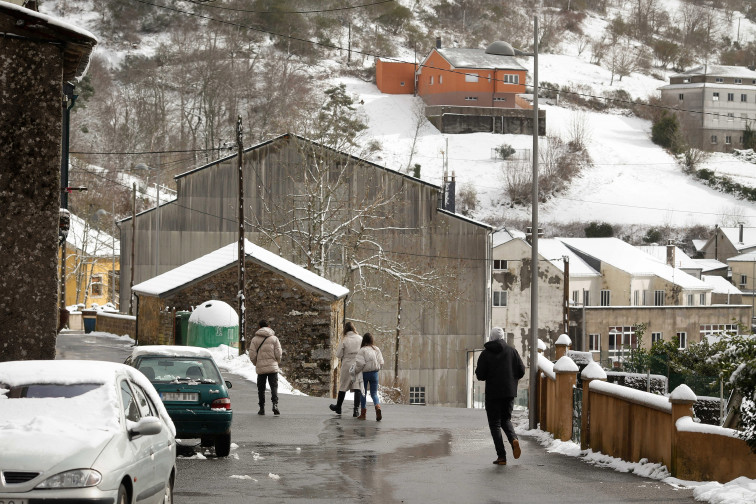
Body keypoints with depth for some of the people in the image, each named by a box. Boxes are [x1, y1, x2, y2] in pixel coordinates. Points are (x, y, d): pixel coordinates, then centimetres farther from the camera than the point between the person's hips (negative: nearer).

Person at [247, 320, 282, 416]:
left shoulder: (255, 339, 0)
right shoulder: (274, 338, 1)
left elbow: (252, 356, -3)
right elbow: (278, 354, -3)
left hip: (261, 368, 0)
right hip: (273, 367, 0)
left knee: (261, 389, 10)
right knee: (274, 386, -1)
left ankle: (262, 408, 11)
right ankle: (275, 404, -21)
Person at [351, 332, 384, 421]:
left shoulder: (362, 350, -13)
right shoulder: (376, 349, 1)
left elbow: (359, 364, -18)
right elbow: (381, 362, 3)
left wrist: (354, 372, -4)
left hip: (365, 373, -3)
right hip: (374, 373, 3)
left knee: (363, 393, 11)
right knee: (374, 393, 7)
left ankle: (363, 413, 15)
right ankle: (378, 407, -21)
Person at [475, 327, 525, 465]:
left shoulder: (485, 354, -6)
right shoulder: (511, 351, 1)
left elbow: (480, 375, -8)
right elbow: (521, 371, 0)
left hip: (493, 393, -3)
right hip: (509, 392, 3)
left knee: (495, 423, 4)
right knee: (506, 420, 19)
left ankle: (501, 456, -3)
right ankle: (514, 439, -11)